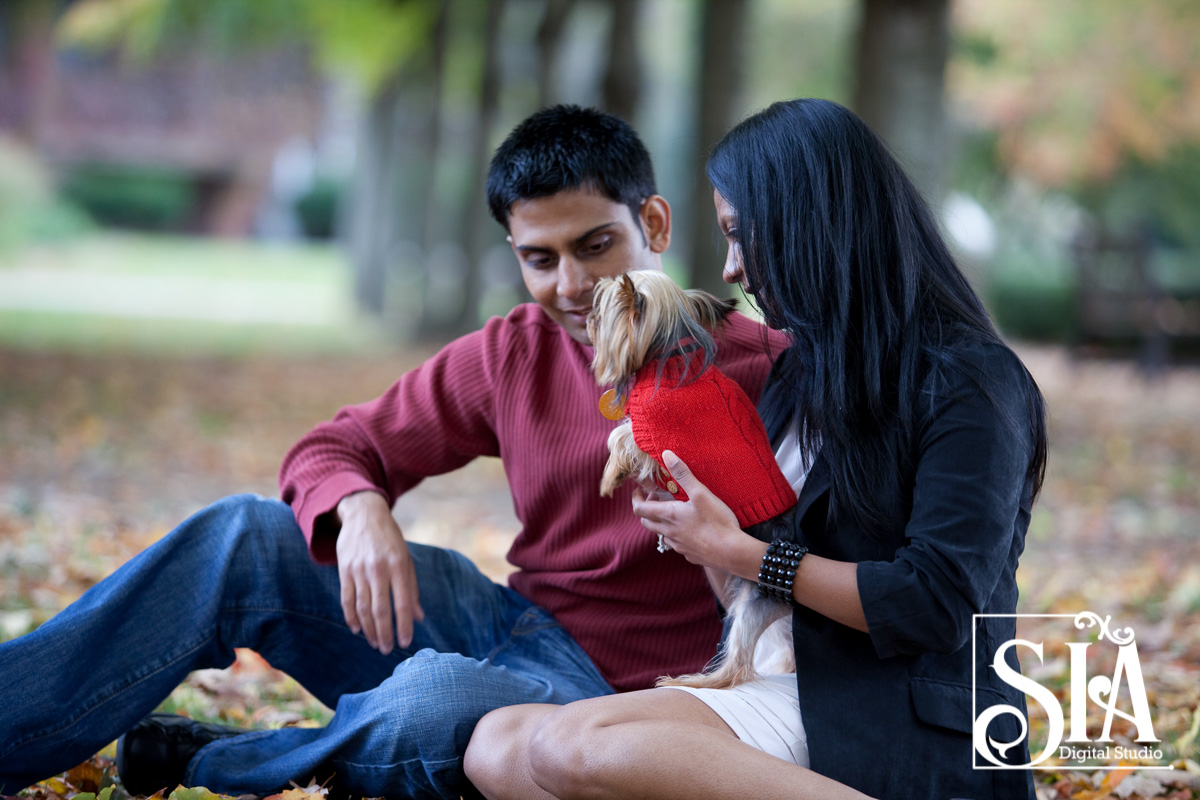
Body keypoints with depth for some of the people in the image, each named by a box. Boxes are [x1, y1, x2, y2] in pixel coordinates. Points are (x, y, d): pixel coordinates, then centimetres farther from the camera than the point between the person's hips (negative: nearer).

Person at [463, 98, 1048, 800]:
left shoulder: (969, 381, -7)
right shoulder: (804, 374, 20)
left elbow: (938, 606, -14)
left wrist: (739, 553, -9)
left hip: (912, 733, -9)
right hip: (796, 693, 9)